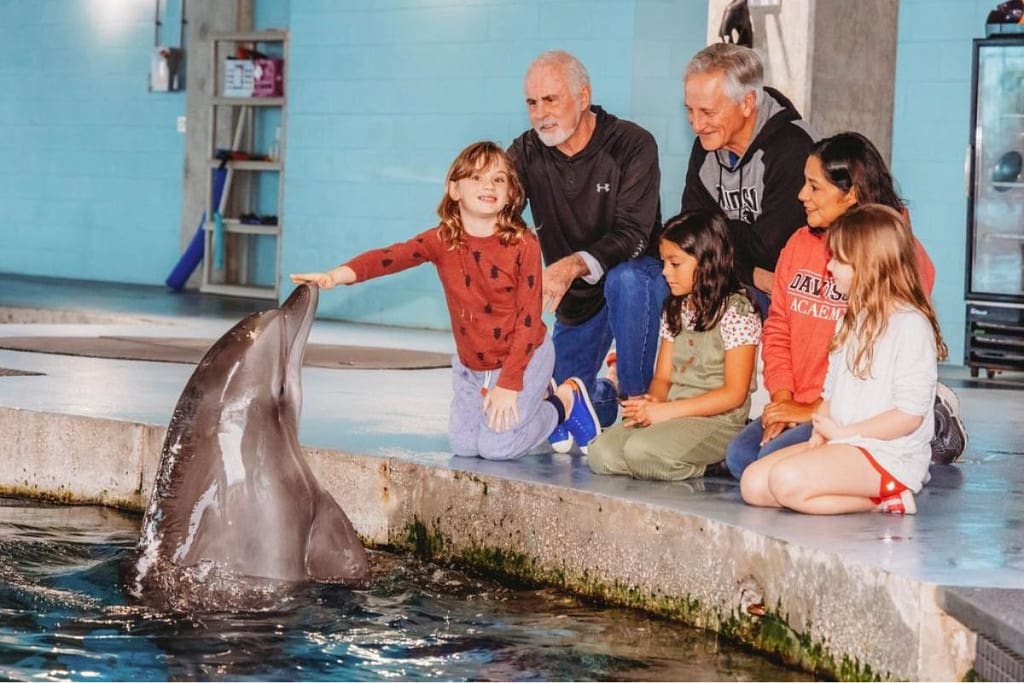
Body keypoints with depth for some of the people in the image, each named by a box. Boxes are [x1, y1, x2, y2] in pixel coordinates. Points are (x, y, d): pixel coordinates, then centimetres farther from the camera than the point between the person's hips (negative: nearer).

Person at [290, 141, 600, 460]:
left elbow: (529, 318, -18)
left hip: (523, 358, -5)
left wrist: (508, 384, -21)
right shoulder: (441, 241, -12)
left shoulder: (523, 245, -21)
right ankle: (539, 397, 31)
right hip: (470, 365, 5)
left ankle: (566, 400, 14)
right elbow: (391, 256, -29)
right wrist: (338, 275, -47)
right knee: (463, 444, 9)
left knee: (496, 446, -11)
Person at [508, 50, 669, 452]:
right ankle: (605, 392, 33)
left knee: (624, 279, -40)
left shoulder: (631, 145, -18)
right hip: (577, 300, 4)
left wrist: (575, 265, -46)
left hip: (636, 277, -4)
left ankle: (638, 401, -23)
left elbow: (632, 236, -28)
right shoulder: (527, 153, -4)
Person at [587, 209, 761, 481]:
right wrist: (652, 402, -9)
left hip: (718, 420, -8)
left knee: (641, 450, -33)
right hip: (672, 416, 8)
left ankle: (705, 468, -8)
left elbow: (734, 393, -13)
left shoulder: (736, 311, -7)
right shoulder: (675, 309, 18)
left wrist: (666, 410, -17)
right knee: (602, 454, -17)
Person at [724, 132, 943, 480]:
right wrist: (782, 398, -3)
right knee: (740, 456, -18)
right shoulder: (800, 243, 12)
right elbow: (778, 329, 14)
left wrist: (815, 410, -15)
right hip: (799, 407, 6)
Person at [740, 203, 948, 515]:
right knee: (753, 483, -6)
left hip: (889, 453, -10)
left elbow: (910, 414, -18)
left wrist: (841, 432, -13)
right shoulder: (856, 319, 16)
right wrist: (821, 433, -1)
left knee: (787, 480, -29)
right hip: (840, 444, 10)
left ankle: (881, 500, -13)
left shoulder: (911, 326, -13)